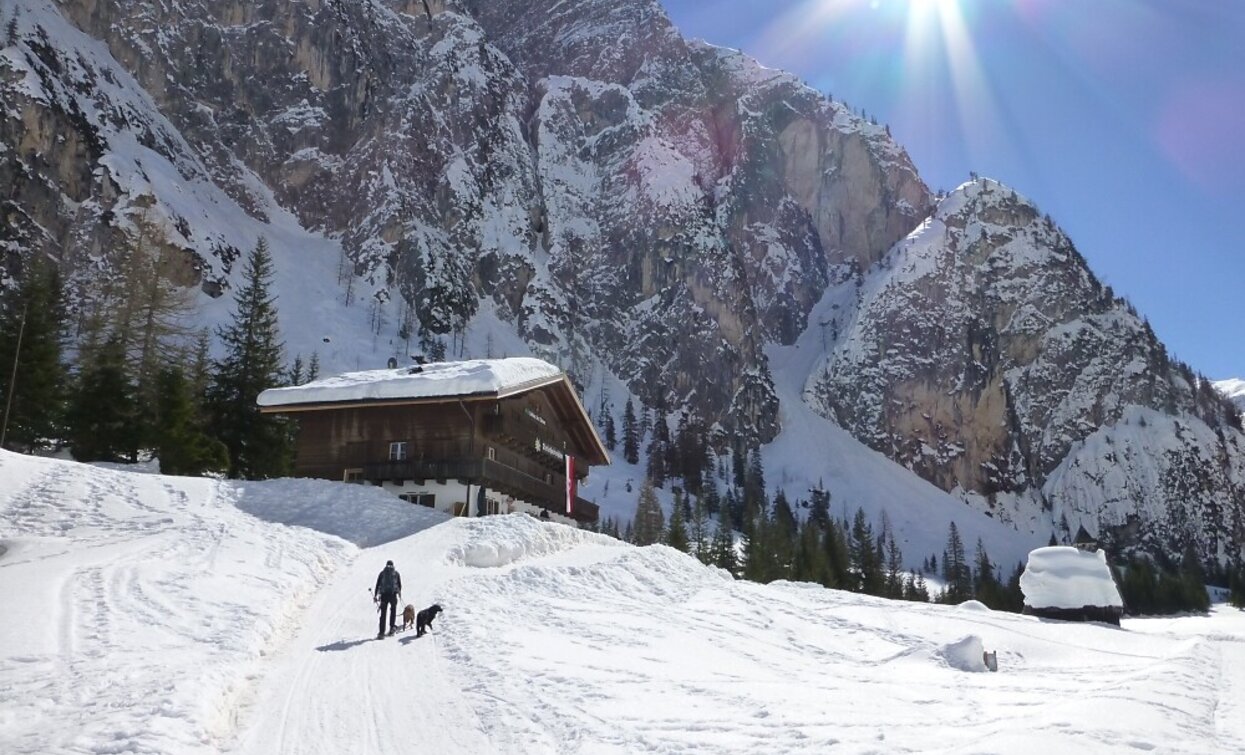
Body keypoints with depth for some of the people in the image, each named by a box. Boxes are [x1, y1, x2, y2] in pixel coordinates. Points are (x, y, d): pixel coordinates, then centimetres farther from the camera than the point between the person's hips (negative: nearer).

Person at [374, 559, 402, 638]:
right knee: (393, 609, 20)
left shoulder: (382, 573, 9)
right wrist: (399, 592, 29)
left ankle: (381, 632, -3)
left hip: (384, 594, 1)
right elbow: (399, 584, 12)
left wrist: (375, 596, 9)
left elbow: (377, 585, 6)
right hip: (393, 594, -1)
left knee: (383, 613, 3)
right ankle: (392, 626, 7)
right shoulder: (396, 573, 8)